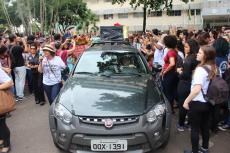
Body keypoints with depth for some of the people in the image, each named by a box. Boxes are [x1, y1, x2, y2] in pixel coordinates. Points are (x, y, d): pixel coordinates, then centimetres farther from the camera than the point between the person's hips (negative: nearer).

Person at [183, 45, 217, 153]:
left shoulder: (200, 69, -22)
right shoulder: (213, 69, 3)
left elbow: (197, 89, -29)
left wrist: (186, 101, -19)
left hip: (197, 103, -8)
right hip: (207, 102, 8)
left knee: (195, 129, 6)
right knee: (205, 127, 20)